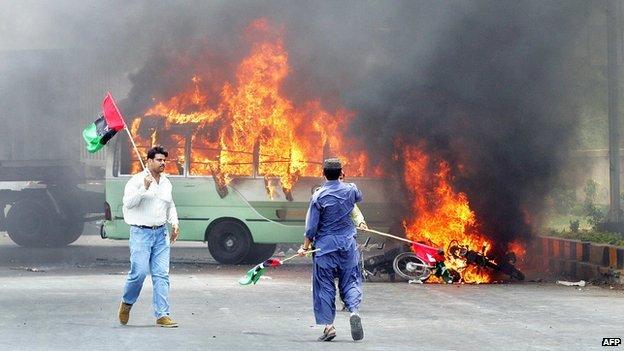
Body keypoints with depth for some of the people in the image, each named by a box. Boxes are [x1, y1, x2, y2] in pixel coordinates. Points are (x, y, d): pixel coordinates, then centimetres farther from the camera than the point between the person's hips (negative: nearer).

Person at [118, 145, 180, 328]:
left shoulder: (166, 183, 15)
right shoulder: (137, 180, -5)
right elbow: (128, 202, -17)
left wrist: (174, 223, 13)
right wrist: (144, 188, -25)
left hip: (161, 234, 6)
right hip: (141, 233, -5)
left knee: (161, 274, -2)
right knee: (139, 272, -11)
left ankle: (162, 315, -2)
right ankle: (126, 303, 16)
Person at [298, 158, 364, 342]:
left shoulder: (318, 197, -11)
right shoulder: (350, 190, -2)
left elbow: (312, 226, -8)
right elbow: (359, 198, 24)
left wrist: (305, 247, 3)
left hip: (325, 246, -2)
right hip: (348, 244, 2)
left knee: (324, 285, 5)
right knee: (350, 281, 9)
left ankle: (328, 325, 1)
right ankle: (354, 311, -17)